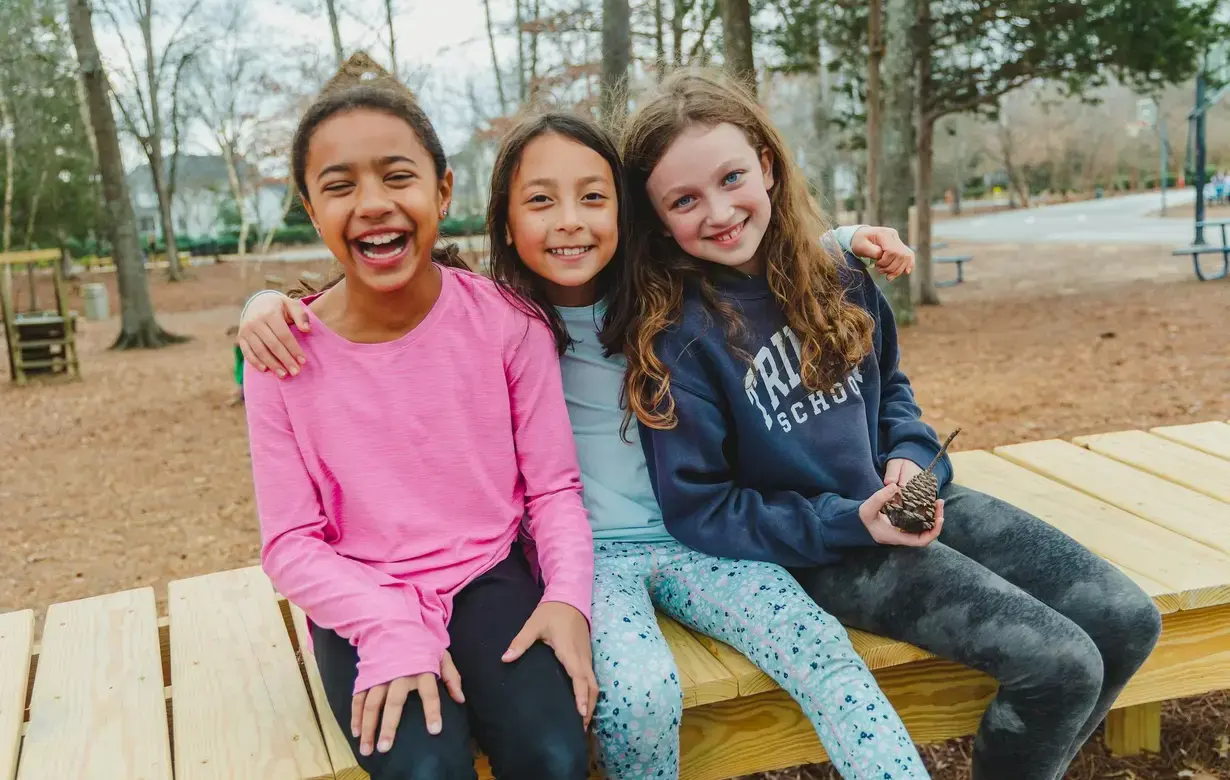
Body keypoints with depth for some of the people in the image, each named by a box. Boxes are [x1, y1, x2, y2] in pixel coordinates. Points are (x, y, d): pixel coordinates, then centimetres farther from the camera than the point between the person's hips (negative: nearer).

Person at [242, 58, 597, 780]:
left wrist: (568, 598, -18)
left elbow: (554, 488, -1)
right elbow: (291, 544, -5)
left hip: (491, 578, 1)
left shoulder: (508, 323, -7)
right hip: (363, 605, 0)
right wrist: (394, 631, -19)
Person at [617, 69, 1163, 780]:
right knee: (1061, 665, -19)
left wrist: (913, 455, -4)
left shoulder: (834, 275, 2)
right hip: (818, 550, -6)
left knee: (1128, 622, -1)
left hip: (908, 500, 7)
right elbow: (700, 510, -13)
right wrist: (848, 523, -19)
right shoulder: (679, 337, -16)